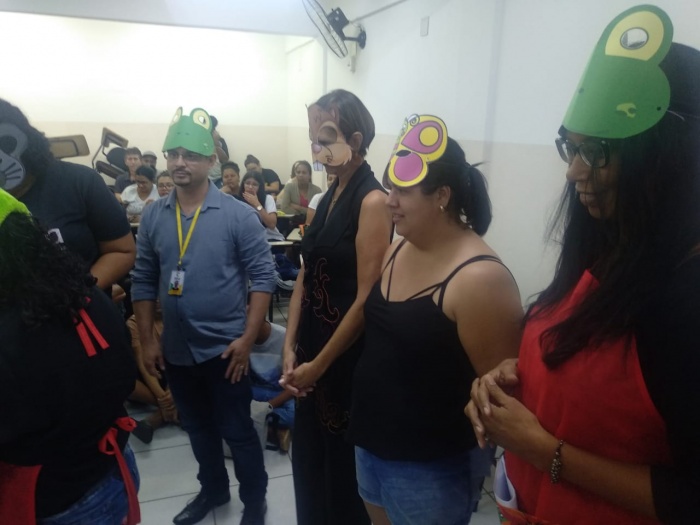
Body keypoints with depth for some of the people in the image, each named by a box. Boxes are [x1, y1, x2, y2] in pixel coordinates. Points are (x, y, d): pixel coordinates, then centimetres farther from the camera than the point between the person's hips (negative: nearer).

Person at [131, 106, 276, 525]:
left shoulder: (238, 215, -12)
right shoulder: (153, 216, 1)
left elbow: (263, 276, -12)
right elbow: (144, 281, 5)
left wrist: (247, 338, -16)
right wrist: (147, 340, 3)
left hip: (223, 347, -4)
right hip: (176, 349, 5)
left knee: (236, 430, 9)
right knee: (198, 427, 21)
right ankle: (214, 489, 43)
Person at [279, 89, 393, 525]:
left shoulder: (373, 200, -17)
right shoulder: (330, 197, 8)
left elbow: (366, 299, -20)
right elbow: (306, 277, 7)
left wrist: (320, 364, -12)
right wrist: (291, 348, 1)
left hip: (347, 359, -7)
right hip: (312, 349, 8)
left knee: (344, 468, 12)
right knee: (308, 461, 21)